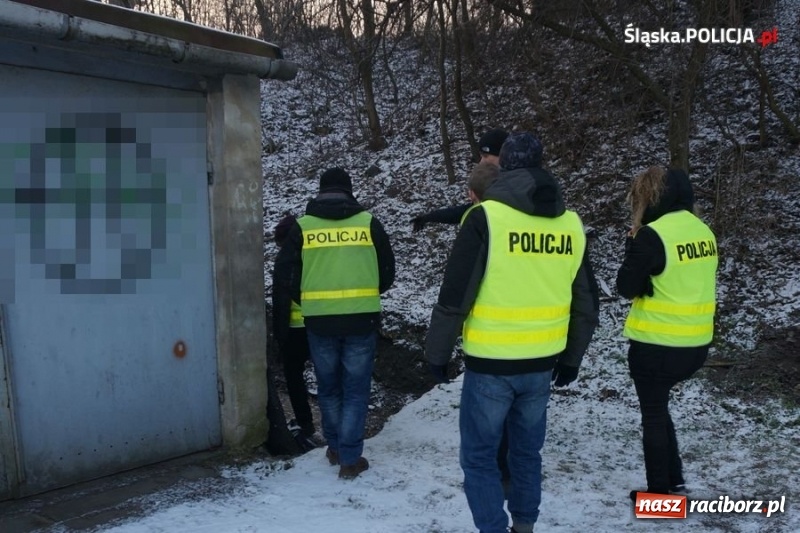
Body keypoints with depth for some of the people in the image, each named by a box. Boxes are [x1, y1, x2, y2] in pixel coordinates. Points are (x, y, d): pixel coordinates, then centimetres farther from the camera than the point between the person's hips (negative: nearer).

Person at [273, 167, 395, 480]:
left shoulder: (303, 226, 2)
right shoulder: (368, 222, 3)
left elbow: (285, 274, 2)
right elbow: (387, 271, 7)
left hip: (319, 320, 1)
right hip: (361, 318, -1)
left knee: (329, 387, 18)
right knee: (355, 389, 7)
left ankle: (335, 448, 30)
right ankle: (350, 459, 7)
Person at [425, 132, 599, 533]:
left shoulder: (485, 217, -14)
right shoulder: (571, 223, 3)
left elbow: (454, 296, -14)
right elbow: (586, 302, 10)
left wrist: (437, 352, -1)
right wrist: (572, 358, 21)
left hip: (490, 364, -5)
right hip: (542, 364, 5)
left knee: (479, 457, 9)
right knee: (527, 451, 21)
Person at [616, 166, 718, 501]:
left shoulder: (653, 235, -18)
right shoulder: (703, 231, 6)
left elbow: (627, 287, -12)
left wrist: (633, 243, -2)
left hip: (657, 344, -7)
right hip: (696, 344, 7)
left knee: (653, 414, 8)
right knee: (659, 406, 24)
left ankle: (660, 494, 18)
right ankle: (675, 479, 29)